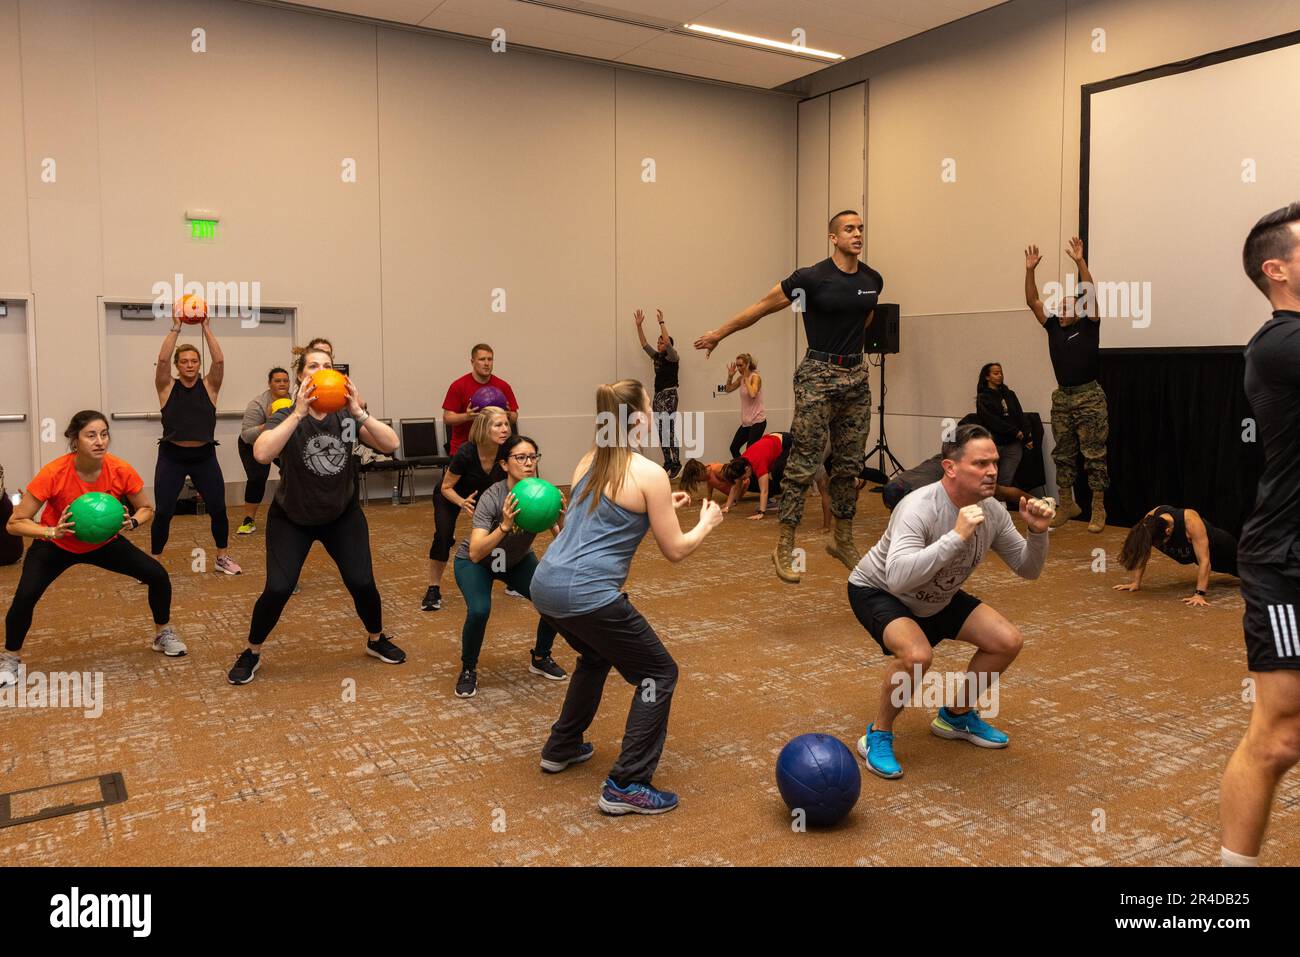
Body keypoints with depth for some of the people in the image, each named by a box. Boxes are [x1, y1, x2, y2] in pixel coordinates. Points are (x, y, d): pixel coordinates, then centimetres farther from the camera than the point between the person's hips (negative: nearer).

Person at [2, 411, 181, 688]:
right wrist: (52, 532, -42)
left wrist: (132, 522, -29)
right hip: (56, 546, -2)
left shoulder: (121, 471, -25)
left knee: (158, 575, -10)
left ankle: (164, 634, 18)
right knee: (25, 596, -24)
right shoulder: (53, 474, -32)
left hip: (103, 542, 2)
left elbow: (147, 509, -7)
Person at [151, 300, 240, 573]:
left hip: (204, 456, 1)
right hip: (172, 456, -1)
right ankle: (153, 562, 13)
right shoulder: (167, 387, 1)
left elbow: (219, 360, -11)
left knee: (218, 509, -1)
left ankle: (222, 558, 17)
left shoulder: (209, 386, 4)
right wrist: (176, 327, -14)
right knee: (163, 512, -4)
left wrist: (206, 327, -11)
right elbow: (162, 359, -15)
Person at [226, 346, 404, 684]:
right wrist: (298, 414, -44)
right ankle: (251, 653, 13)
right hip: (291, 518, -2)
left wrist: (359, 413, -39)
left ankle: (376, 640, 21)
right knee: (278, 589, -13)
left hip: (342, 516, 2)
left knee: (362, 583, -8)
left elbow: (391, 444, -26)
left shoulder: (346, 415, -12)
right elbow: (261, 454, -39)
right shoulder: (286, 417, -18)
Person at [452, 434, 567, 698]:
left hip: (518, 560, 4)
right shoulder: (492, 498, -33)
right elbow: (475, 554, -42)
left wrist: (561, 520, -45)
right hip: (475, 562, -4)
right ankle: (468, 670, -1)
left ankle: (540, 658, 13)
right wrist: (505, 525, -54)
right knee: (479, 610, -29)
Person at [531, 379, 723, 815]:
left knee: (597, 656, 34)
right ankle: (627, 786, 5)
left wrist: (660, 507, 28)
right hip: (587, 594, -8)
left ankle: (561, 748, 44)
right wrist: (707, 521, 16)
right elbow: (675, 550, -3)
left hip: (546, 584, 8)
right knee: (659, 673, 8)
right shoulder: (650, 474, -9)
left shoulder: (588, 461, 13)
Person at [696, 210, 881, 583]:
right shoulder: (812, 278, -10)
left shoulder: (873, 280, 6)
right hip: (818, 376, -6)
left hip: (857, 377, 6)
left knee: (849, 465, 10)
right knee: (803, 464, -5)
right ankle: (784, 546, 2)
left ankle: (843, 540, 23)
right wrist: (720, 333, 5)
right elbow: (762, 307, -2)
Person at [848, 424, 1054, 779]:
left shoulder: (993, 512, -13)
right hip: (878, 591, -7)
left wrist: (1037, 532, -22)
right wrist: (957, 536, -51)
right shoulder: (920, 508, -36)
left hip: (937, 598, 7)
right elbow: (898, 578, -49)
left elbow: (1028, 569, -2)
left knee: (1008, 642, -2)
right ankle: (878, 736, -7)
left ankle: (957, 716, 21)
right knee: (917, 654, -34)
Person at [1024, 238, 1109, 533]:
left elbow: (1091, 294, -14)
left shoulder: (1088, 326, -1)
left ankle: (1098, 509, 1)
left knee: (1094, 456, -2)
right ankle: (1066, 504, 19)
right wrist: (1030, 270, -2)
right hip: (1062, 398, 5)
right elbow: (1032, 301, 7)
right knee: (1062, 455, 10)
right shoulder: (1053, 328, 10)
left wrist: (1079, 261, -20)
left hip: (1089, 397, -5)